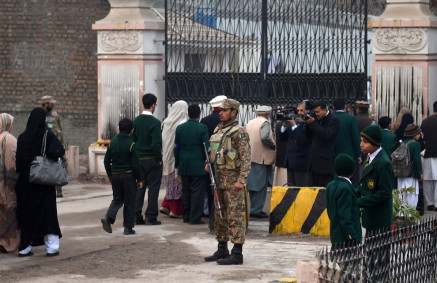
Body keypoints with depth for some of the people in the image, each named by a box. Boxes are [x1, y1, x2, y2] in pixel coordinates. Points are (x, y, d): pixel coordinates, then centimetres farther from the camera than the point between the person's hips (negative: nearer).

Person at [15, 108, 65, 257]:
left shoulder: (22, 137, 0)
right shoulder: (47, 135, -8)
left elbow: (17, 160, 1)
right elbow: (59, 151, -22)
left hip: (25, 182, 2)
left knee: (26, 213, 9)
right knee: (47, 212, 3)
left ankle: (24, 248, 9)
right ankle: (52, 247, 0)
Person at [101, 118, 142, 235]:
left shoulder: (112, 142, 2)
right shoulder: (131, 144, -12)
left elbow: (106, 161, 7)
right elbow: (135, 164, -12)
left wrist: (110, 175, 18)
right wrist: (139, 179, -3)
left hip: (115, 175, 4)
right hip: (129, 175, -4)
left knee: (117, 199, 16)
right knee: (129, 201, 5)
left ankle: (108, 217, -8)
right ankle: (128, 227, 6)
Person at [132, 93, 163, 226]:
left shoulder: (136, 121, 4)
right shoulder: (154, 122, -15)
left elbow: (132, 139, 7)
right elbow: (156, 144, -20)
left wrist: (136, 155, 14)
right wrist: (159, 158, -7)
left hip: (139, 159, 6)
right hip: (152, 160, -6)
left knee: (139, 187, 10)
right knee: (153, 188, 1)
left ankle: (137, 216, 10)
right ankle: (151, 217, 2)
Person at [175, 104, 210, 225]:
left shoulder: (180, 128, 4)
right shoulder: (202, 128, -9)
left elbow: (177, 147, 9)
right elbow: (206, 147, -9)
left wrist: (177, 163, 16)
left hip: (184, 166, 5)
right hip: (198, 165, -4)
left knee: (186, 191, 12)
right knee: (197, 191, -2)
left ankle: (186, 216, 16)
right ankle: (195, 218, -4)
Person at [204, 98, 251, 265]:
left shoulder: (239, 132, -12)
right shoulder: (218, 130, 14)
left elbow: (246, 159, -16)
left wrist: (241, 180, -23)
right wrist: (209, 164, 8)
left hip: (233, 180, -9)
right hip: (218, 178, 9)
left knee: (235, 217, -7)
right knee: (220, 216, 14)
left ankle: (237, 253, -6)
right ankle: (222, 250, 23)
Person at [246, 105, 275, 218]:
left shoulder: (249, 123, 13)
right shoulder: (265, 122, -9)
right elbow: (265, 137, -22)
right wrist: (273, 146, -8)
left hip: (250, 157, 8)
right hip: (262, 158, -8)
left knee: (252, 184, 12)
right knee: (261, 185, -5)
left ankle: (253, 208, 17)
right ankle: (256, 210, -7)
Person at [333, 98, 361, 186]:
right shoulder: (351, 118, -8)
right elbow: (356, 138, -9)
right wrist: (358, 155, 0)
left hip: (335, 156, 3)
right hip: (350, 156, -3)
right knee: (354, 183, 2)